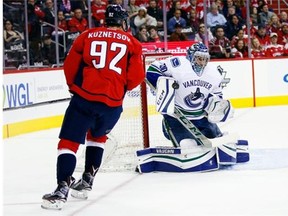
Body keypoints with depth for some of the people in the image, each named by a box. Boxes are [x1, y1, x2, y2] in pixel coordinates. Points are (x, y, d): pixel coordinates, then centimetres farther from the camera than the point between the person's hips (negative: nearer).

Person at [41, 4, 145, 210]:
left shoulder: (87, 36, 9)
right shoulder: (132, 43, 8)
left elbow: (70, 67, 9)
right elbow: (136, 77, 2)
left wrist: (75, 86, 28)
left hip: (84, 97, -2)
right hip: (112, 102, 2)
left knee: (69, 141, -1)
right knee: (97, 136, 28)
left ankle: (62, 189, -18)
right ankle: (86, 182, 25)